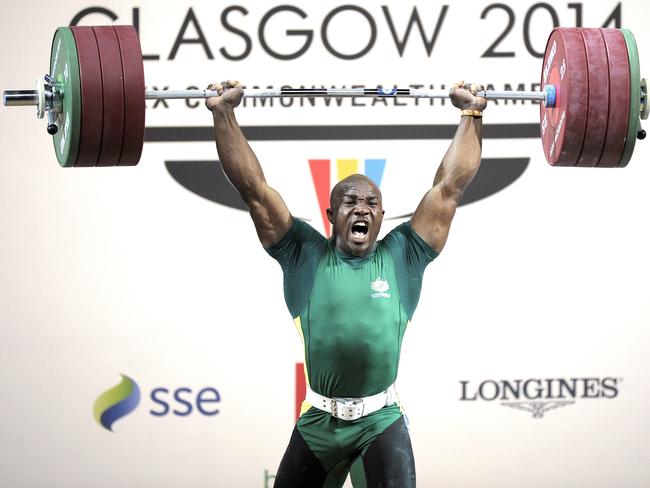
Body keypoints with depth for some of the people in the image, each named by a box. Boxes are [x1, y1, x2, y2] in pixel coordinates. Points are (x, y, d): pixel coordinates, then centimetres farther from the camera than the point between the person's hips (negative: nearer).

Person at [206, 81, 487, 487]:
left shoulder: (402, 256, 7)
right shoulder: (305, 255, 6)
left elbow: (450, 186, 8)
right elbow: (254, 188, 3)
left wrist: (472, 114, 8)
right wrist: (223, 113, 0)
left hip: (382, 424, -1)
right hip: (318, 423, 1)